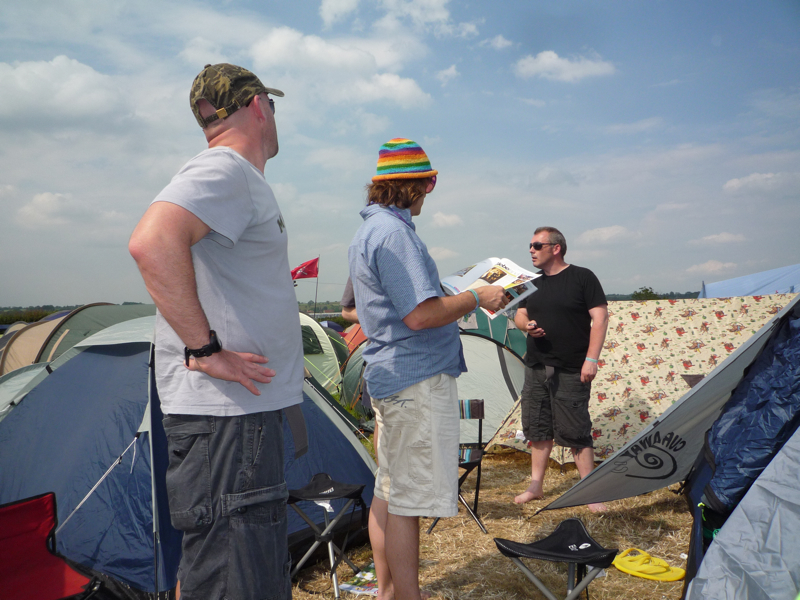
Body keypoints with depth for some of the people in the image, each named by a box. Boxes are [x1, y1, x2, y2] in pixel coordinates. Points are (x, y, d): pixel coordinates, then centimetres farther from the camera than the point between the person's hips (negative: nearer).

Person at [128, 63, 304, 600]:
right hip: (227, 413, -11)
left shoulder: (241, 179, 19)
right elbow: (152, 244, -31)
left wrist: (274, 279, 25)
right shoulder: (224, 170, -13)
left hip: (247, 408, 11)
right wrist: (205, 349, -26)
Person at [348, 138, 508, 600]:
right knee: (409, 498, -2)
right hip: (418, 378, -11)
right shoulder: (394, 232, -17)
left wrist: (459, 299, 25)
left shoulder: (370, 229, 17)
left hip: (390, 374, 11)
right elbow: (420, 315, -24)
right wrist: (476, 298, -11)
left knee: (389, 491, 17)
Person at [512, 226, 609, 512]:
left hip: (570, 371, -6)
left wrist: (591, 358, -15)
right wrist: (527, 325, -6)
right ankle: (535, 486, 24)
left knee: (576, 432, -2)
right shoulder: (533, 283, 12)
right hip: (535, 367, 6)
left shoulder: (582, 277, -5)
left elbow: (600, 317, -8)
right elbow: (519, 315, 18)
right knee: (537, 429, 12)